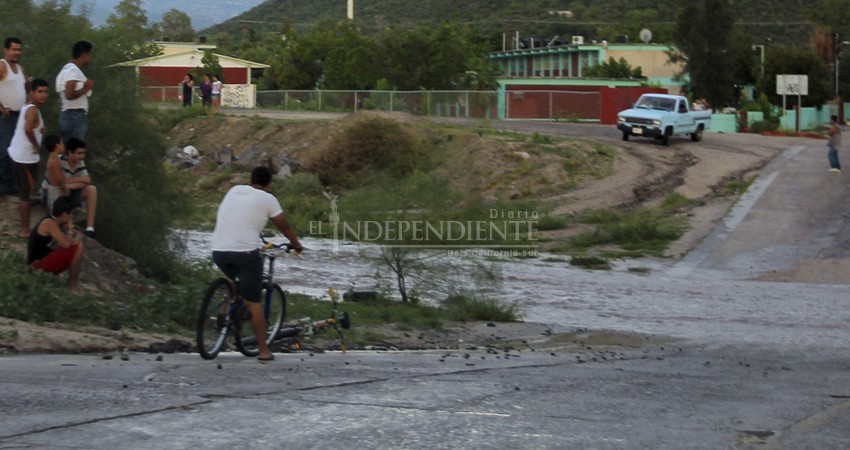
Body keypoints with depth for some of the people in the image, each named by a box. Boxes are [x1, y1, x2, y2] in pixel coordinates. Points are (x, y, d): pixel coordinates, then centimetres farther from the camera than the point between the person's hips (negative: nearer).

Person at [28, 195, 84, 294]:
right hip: (38, 265, -10)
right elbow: (66, 244, -24)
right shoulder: (49, 223, -19)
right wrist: (69, 230, -6)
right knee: (77, 247, -18)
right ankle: (72, 284, -5)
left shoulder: (52, 222, 9)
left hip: (45, 260, 10)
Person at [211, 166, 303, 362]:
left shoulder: (234, 190, 16)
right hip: (245, 252, -4)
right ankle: (264, 351, 7)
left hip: (219, 251, 4)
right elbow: (285, 227, 12)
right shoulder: (267, 199, 3)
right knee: (253, 302, 3)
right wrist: (297, 245, 30)